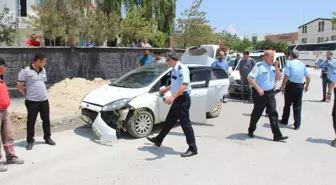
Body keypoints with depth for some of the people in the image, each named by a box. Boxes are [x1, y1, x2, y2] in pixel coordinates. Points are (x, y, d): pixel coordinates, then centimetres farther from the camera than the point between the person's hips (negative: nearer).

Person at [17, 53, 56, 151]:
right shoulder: (26, 71, -12)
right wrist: (27, 94, -2)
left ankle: (47, 138, 27)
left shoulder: (43, 70, 8)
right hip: (32, 101, -5)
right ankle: (30, 141, 17)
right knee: (31, 121, 4)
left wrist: (43, 93, 14)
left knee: (46, 120, 13)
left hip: (44, 100, 6)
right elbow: (19, 86, -9)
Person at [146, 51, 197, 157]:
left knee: (185, 123, -4)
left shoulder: (182, 68, -19)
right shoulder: (175, 69, 11)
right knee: (169, 121, 20)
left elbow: (184, 85, -30)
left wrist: (172, 97, -37)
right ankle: (158, 140, 36)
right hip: (177, 100, 10)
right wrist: (166, 89, 38)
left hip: (183, 99, -10)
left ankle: (193, 149, 6)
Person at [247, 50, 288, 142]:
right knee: (256, 114, 7)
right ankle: (251, 131, 26)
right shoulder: (259, 66, -11)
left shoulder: (273, 67, 10)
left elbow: (279, 78, 9)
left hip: (270, 94, 5)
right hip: (261, 94, -5)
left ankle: (277, 135, 1)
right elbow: (249, 78, -16)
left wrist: (276, 67, -4)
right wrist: (258, 88, -22)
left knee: (273, 114, 0)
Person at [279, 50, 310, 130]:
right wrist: (306, 86, 19)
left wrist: (282, 86, -8)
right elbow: (308, 77, 5)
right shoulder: (302, 64, 6)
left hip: (291, 85, -3)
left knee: (287, 104, 11)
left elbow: (286, 76, -16)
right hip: (300, 86, 4)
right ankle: (297, 125, 8)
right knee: (297, 106, 7)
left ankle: (284, 121, 26)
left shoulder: (289, 63, -8)